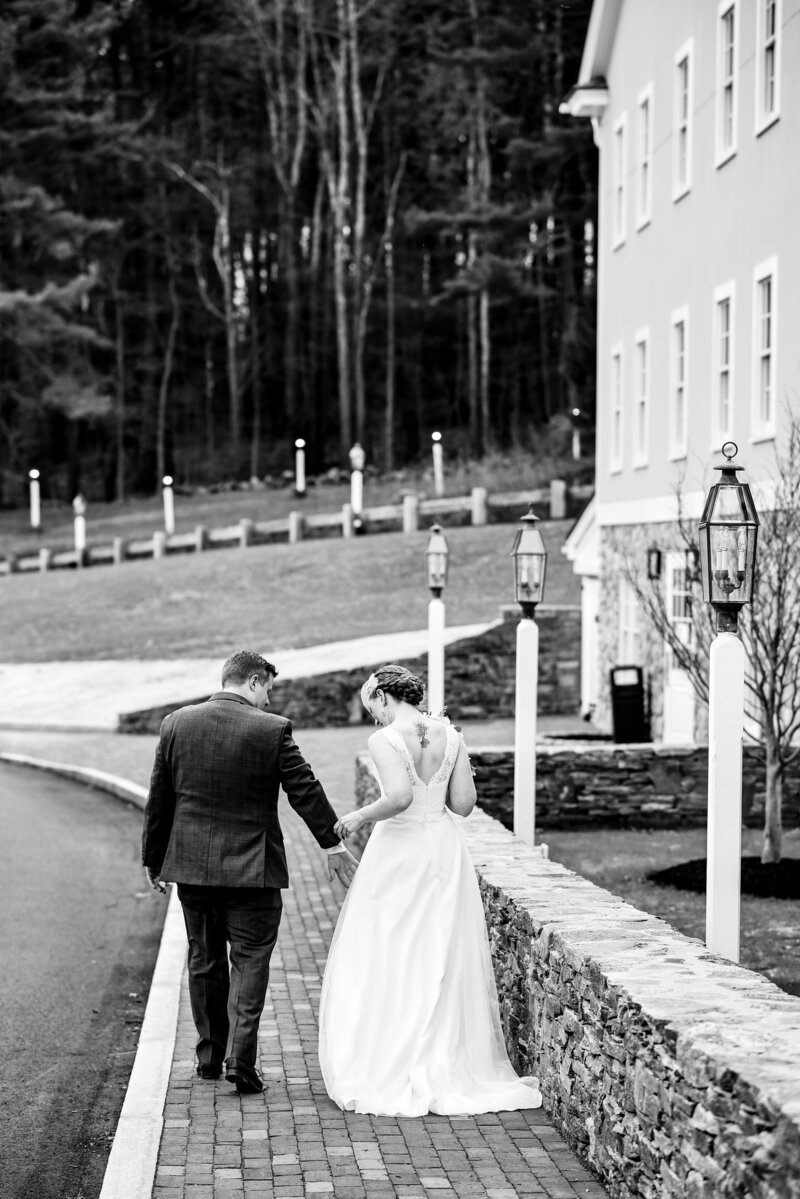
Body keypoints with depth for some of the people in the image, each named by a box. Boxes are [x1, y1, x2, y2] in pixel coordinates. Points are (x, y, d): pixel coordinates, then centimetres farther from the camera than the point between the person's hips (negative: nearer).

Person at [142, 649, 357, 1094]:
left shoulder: (177, 723, 0)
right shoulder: (272, 729, -11)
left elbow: (159, 800, 6)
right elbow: (306, 790, -5)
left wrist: (154, 859, 16)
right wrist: (334, 843, 6)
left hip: (191, 864, 4)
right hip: (251, 869, -4)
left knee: (205, 961, 16)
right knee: (250, 960, 4)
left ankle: (210, 1056, 25)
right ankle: (240, 1058, -5)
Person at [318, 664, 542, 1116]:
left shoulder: (385, 740, -12)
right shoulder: (450, 735, 3)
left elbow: (399, 797, -26)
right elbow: (464, 803, 2)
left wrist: (358, 818, -10)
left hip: (399, 849, -5)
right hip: (445, 847, 5)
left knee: (387, 962, 5)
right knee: (446, 962, 11)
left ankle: (388, 1074, 8)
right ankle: (450, 1067, 15)